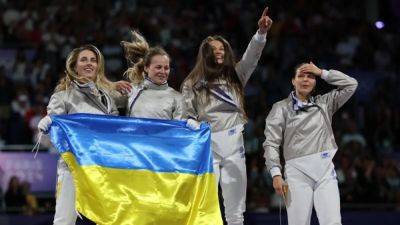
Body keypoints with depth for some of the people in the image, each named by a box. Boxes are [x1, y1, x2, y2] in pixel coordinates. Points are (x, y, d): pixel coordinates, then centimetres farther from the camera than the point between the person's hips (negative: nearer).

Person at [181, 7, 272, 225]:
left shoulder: (235, 76, 14)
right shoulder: (193, 84, 7)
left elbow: (251, 57, 0)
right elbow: (188, 117, 5)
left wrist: (261, 33, -15)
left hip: (233, 145, 3)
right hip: (207, 146, -3)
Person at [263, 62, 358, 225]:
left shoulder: (324, 103, 19)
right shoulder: (281, 108, 10)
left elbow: (351, 85, 14)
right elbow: (271, 143, 3)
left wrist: (322, 73, 10)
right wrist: (276, 174, -8)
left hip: (325, 169, 2)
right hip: (297, 170, -2)